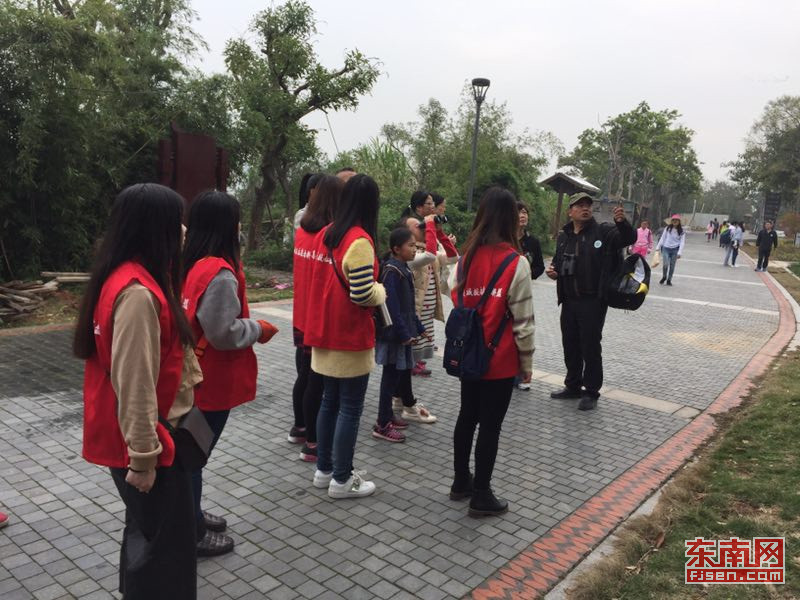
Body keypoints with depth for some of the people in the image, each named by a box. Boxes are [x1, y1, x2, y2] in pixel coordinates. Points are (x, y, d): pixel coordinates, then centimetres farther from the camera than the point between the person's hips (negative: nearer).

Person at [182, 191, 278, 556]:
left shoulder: (191, 263, 3)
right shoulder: (220, 273, -25)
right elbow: (223, 333, -24)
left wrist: (247, 324, 11)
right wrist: (259, 329, -9)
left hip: (193, 375, 9)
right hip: (211, 381, -9)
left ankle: (190, 517, 39)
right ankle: (192, 535, 22)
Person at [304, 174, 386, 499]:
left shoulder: (326, 234, 5)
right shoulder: (359, 241, -19)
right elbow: (362, 294, -23)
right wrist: (381, 290, -3)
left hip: (325, 333, 8)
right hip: (350, 338, -8)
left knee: (329, 401, 18)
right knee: (350, 408, 4)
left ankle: (324, 469, 30)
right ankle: (342, 480, 15)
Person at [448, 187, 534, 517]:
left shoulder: (466, 257, -1)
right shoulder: (516, 263, -15)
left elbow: (455, 300, 5)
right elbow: (523, 320, -12)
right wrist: (527, 362, -1)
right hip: (500, 359, -5)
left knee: (467, 416, 19)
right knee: (490, 425, 6)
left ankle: (461, 481, 34)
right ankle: (481, 495, 18)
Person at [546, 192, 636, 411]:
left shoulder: (603, 231, -5)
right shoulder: (563, 236, 11)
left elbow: (629, 238, -19)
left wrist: (622, 222, -38)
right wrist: (552, 270, 1)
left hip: (593, 301, -6)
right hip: (569, 301, 6)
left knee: (591, 347, 0)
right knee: (570, 345, 15)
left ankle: (591, 392, 13)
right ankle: (573, 386, 30)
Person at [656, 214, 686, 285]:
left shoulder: (682, 231, 1)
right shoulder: (668, 228, 3)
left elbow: (682, 242, -2)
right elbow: (662, 238, 8)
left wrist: (679, 253, -11)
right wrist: (658, 247, 5)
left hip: (675, 250, 0)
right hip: (666, 248, 0)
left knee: (672, 265, 5)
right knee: (665, 264, -12)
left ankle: (669, 280, 21)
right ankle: (664, 277, 15)